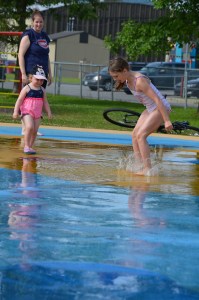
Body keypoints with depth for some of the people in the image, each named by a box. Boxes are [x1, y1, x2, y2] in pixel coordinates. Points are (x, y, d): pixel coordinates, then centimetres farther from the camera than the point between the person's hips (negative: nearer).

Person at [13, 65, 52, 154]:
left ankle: (30, 146, 13)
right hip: (27, 112, -5)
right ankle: (26, 146, -14)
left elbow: (45, 102, 17)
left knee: (35, 131, 1)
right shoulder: (27, 89, -6)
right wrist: (16, 111, -12)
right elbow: (19, 100, -6)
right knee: (29, 127, -22)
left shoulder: (42, 90, 10)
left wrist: (49, 112, 12)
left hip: (37, 113, 5)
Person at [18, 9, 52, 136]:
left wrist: (50, 74, 18)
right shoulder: (28, 35, -6)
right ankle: (24, 128, -2)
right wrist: (23, 74, -16)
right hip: (30, 73, -7)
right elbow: (21, 55, -10)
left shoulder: (45, 36, 16)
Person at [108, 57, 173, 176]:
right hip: (150, 108, 10)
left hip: (161, 108, -10)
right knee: (135, 134, 5)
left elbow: (157, 100, -28)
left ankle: (148, 169, -17)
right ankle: (140, 165, 5)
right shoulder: (128, 80, 1)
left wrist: (167, 120, -29)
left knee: (141, 135, -17)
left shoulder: (139, 81, -27)